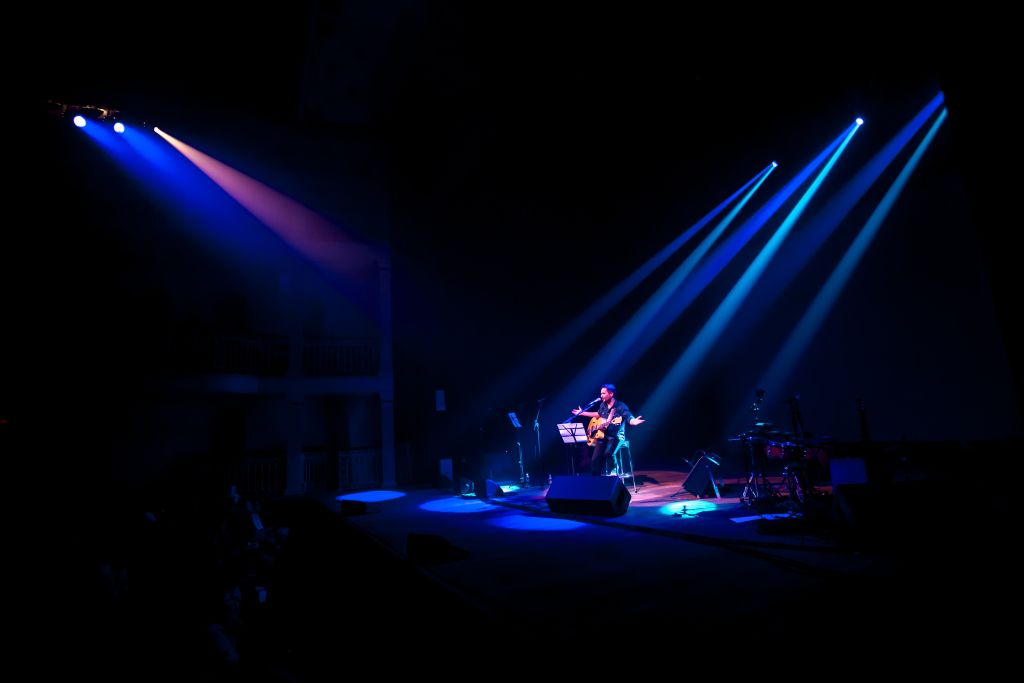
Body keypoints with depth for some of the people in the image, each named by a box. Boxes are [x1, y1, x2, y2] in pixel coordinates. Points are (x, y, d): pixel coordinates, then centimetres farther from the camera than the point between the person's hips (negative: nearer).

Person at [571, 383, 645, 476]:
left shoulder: (621, 406, -12)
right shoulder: (603, 405, 8)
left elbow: (629, 419, -20)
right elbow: (598, 414, 28)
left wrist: (634, 421, -45)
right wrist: (582, 413, 31)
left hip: (616, 436, -6)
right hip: (603, 435, 6)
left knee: (608, 453, -33)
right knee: (595, 460, -6)